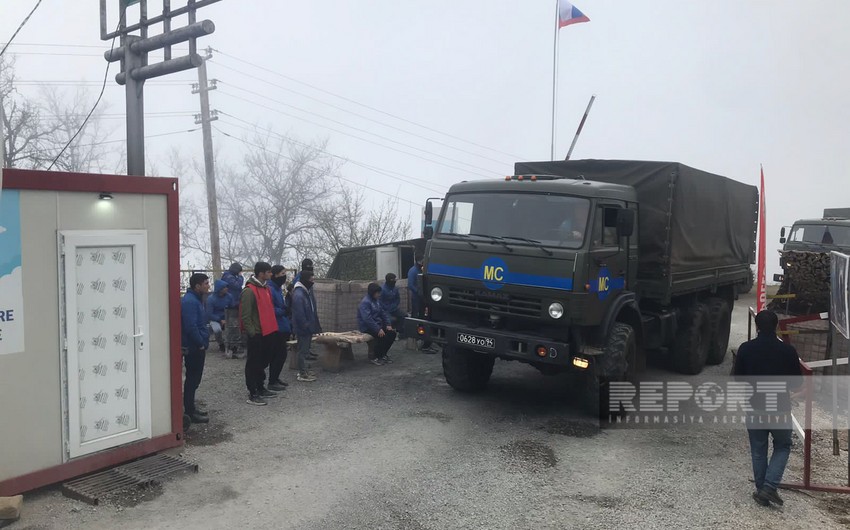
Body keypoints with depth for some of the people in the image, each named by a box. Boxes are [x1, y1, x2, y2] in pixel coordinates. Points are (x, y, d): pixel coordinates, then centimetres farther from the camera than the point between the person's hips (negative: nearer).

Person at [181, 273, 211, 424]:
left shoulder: (195, 299, 14)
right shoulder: (190, 301, -20)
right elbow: (191, 327, -27)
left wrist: (203, 342, 16)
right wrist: (201, 344, -18)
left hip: (196, 347, 10)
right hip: (193, 348, -10)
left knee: (194, 378, 17)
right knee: (192, 379, -2)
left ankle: (190, 407, 27)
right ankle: (190, 412, 5)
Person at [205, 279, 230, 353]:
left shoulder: (228, 296, -9)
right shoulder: (211, 298, -17)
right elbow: (209, 314, -14)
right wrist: (220, 320, -20)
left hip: (225, 318, 4)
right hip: (214, 319, -4)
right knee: (217, 329, -32)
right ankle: (221, 344, -3)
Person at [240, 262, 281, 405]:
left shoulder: (266, 288, 12)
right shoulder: (249, 291, -17)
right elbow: (245, 316, -18)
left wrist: (273, 328, 18)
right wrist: (252, 333, -18)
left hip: (268, 333, 9)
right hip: (256, 335, -9)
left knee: (263, 362, 18)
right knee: (253, 364, 0)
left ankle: (260, 388, 31)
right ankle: (252, 395, 6)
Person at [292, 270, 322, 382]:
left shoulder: (308, 291, 9)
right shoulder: (298, 295, -23)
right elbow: (300, 315, -25)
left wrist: (314, 326, 15)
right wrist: (307, 326, -20)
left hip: (308, 327, 10)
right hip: (302, 329, -10)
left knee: (305, 349, 18)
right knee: (303, 351, -1)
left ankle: (304, 371, 29)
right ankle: (302, 374, 8)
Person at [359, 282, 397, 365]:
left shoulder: (377, 300, 11)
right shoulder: (365, 302, -17)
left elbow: (383, 313, 14)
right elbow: (367, 319, -26)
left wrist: (388, 325, -1)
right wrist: (378, 329, -29)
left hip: (377, 324, 9)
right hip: (367, 327, -9)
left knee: (392, 333, -5)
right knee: (382, 335, -30)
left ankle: (383, 354, 9)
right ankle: (376, 358, -15)